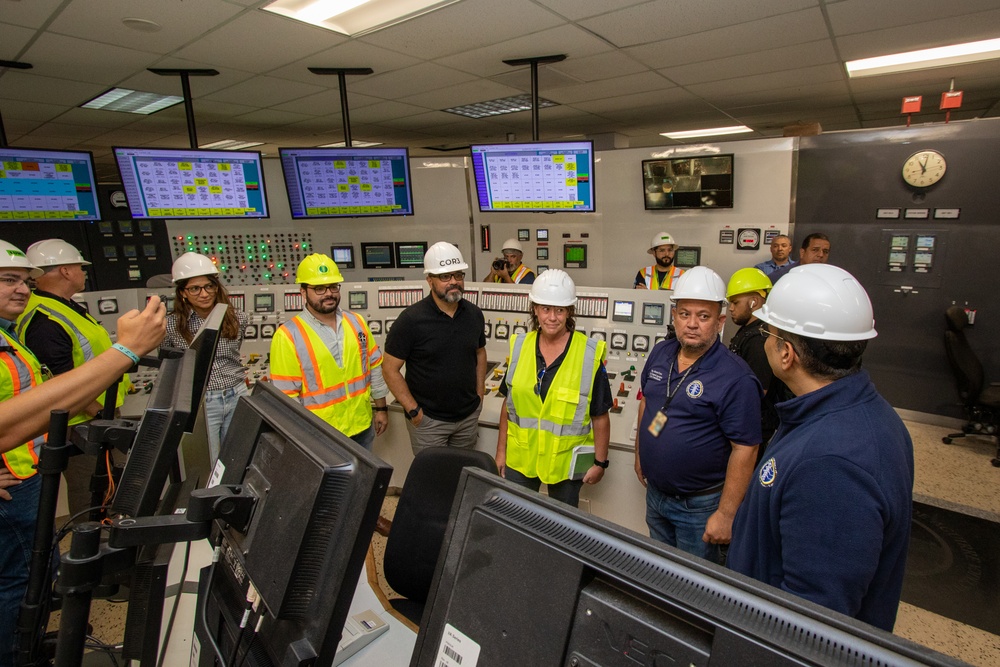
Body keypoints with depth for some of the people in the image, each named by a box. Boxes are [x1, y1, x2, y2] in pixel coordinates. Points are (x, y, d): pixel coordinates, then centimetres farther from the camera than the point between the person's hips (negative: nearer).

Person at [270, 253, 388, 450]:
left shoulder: (357, 322, 1)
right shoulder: (288, 336, -13)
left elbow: (375, 367, 8)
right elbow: (286, 395, -12)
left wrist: (381, 408, 10)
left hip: (363, 428, 5)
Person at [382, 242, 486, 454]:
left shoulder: (474, 314, 0)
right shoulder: (411, 319, -15)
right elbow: (391, 369, -11)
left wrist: (479, 395, 8)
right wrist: (413, 410, -13)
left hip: (469, 416, 5)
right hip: (429, 420, -4)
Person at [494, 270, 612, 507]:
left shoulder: (590, 354, -13)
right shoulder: (519, 347, -3)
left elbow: (600, 416, -6)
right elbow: (508, 404, 5)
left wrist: (600, 462, -3)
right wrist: (501, 451, 7)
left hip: (565, 462, -2)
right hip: (519, 458, 3)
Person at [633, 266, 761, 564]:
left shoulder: (735, 377, -23)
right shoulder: (660, 353, -3)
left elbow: (744, 449, -22)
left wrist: (726, 515, -21)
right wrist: (639, 454, 13)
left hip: (699, 505, -6)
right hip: (655, 492, 6)